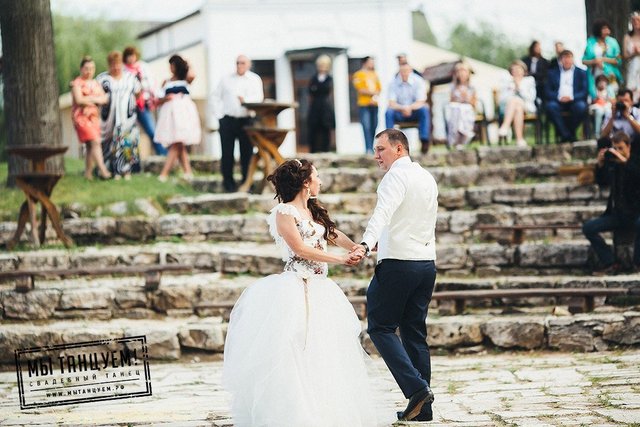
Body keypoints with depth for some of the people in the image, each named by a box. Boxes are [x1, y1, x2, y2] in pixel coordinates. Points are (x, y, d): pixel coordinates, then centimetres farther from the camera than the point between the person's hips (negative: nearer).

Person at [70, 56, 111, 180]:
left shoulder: (96, 83, 18)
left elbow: (105, 99, 8)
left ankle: (88, 173, 8)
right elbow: (79, 100, -16)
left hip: (94, 117, 7)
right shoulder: (77, 83, -3)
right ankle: (102, 170, -23)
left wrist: (90, 99, -10)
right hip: (81, 116, -7)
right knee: (95, 142, -18)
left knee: (90, 146, 4)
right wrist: (96, 100, -5)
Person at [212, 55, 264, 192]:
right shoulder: (226, 79, 16)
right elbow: (217, 97, 14)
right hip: (227, 119, 2)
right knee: (227, 153, 0)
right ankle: (228, 182, 7)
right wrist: (220, 114, 0)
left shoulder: (254, 79, 9)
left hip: (246, 120, -2)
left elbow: (258, 97, -6)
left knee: (247, 152, -2)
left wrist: (246, 100, -26)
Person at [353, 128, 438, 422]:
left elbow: (383, 212, -28)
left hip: (398, 264, -8)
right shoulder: (427, 178, 17)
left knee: (380, 327, 1)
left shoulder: (396, 176, -10)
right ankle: (421, 408, 9)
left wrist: (366, 244, -43)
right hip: (427, 263, 8)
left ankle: (416, 387, -13)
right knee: (415, 332, 11)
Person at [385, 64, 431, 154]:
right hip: (400, 114, 1)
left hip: (414, 112, -1)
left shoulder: (418, 81, -8)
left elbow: (420, 102, -15)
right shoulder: (394, 83, -5)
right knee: (389, 112, -29)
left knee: (424, 109, -33)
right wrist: (402, 108, -32)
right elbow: (391, 103, -11)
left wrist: (410, 108, -36)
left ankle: (424, 140, -34)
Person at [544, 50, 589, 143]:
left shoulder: (581, 73, 15)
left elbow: (585, 91, 4)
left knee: (581, 107, -34)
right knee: (550, 106, -33)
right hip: (558, 102, 1)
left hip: (574, 101, -1)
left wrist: (572, 97, -14)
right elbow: (547, 91, 8)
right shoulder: (553, 73, 17)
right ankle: (565, 134, -29)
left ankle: (570, 131, -12)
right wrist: (559, 97, -12)